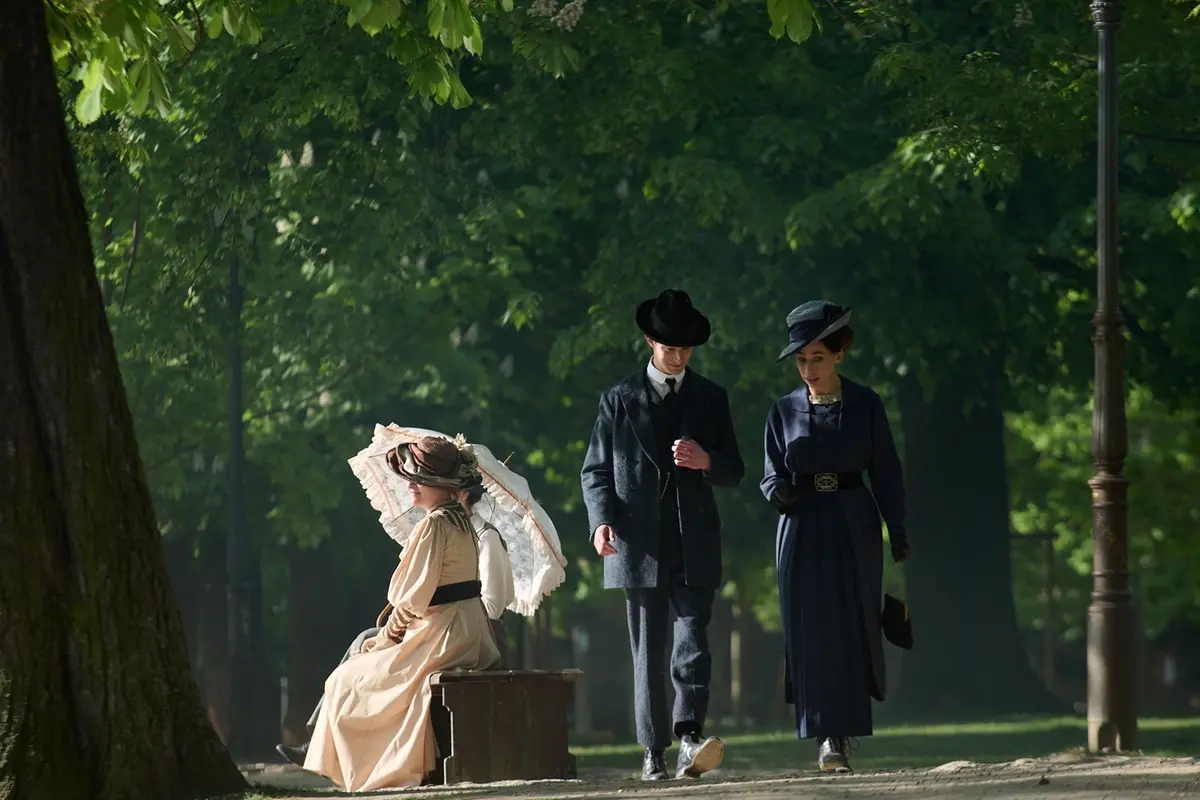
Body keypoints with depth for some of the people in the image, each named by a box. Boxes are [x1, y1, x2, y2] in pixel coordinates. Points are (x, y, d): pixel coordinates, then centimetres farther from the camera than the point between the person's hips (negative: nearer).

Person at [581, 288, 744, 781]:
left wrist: (706, 461, -10)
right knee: (648, 652, 2)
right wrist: (601, 520, -10)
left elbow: (734, 473, 13)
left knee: (692, 643, -14)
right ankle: (654, 752, 5)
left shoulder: (710, 399, 12)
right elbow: (595, 471, 8)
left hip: (694, 547, 0)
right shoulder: (619, 401, 8)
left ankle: (690, 739, -24)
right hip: (639, 546, 0)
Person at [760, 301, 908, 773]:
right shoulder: (784, 411, 5)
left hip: (853, 527, -1)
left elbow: (886, 473, 3)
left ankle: (842, 734, 5)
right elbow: (773, 476, 7)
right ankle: (829, 737, 1)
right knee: (810, 632, -5)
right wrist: (778, 491, -16)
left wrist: (898, 535, -2)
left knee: (853, 627, -5)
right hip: (802, 528, 1)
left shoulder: (865, 406, 1)